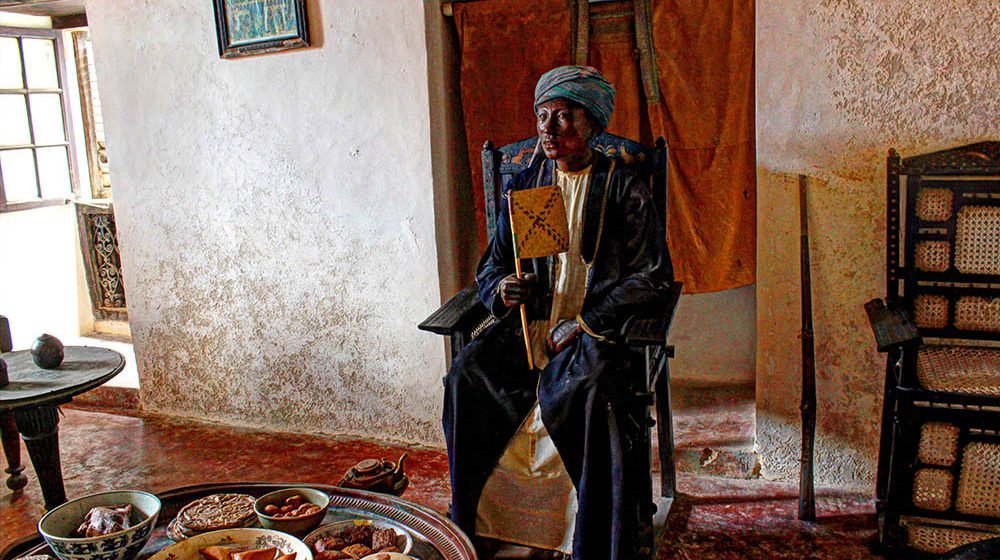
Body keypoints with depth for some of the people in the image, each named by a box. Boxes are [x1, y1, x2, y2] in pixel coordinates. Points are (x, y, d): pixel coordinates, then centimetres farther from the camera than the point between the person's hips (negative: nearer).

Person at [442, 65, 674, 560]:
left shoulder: (624, 189, 3)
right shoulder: (523, 185, 14)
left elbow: (653, 277, -2)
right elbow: (490, 267, 17)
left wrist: (581, 323, -11)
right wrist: (502, 290, -8)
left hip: (600, 329, -3)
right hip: (530, 324, 4)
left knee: (586, 393, -35)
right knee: (466, 374, -23)